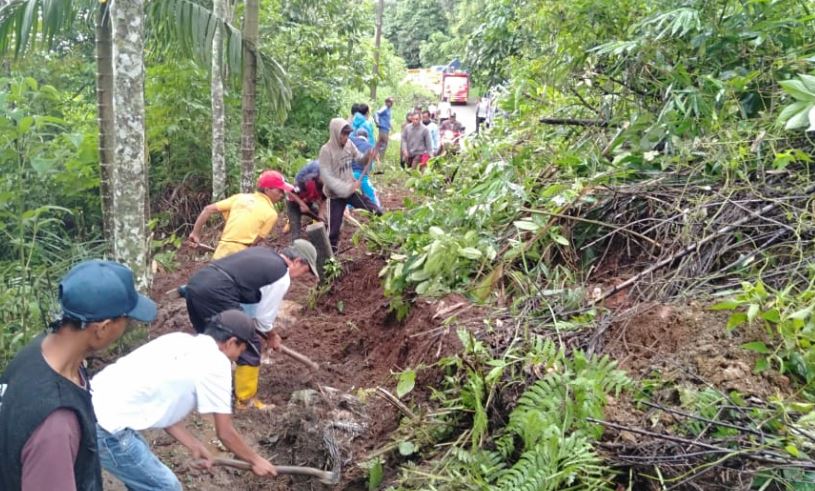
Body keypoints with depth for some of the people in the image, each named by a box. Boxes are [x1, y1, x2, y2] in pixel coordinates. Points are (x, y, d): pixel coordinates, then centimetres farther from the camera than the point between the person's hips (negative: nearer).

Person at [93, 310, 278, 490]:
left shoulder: (180, 340, 14)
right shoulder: (216, 361, -8)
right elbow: (225, 433, 0)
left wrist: (194, 445, 25)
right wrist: (255, 460, 16)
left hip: (93, 405, 9)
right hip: (107, 425, -9)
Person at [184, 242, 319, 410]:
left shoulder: (263, 253, 24)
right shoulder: (282, 277, -2)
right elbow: (264, 317, 4)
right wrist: (272, 337, 26)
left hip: (195, 284, 9)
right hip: (215, 295, -9)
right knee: (251, 345, 6)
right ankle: (246, 402, 16)